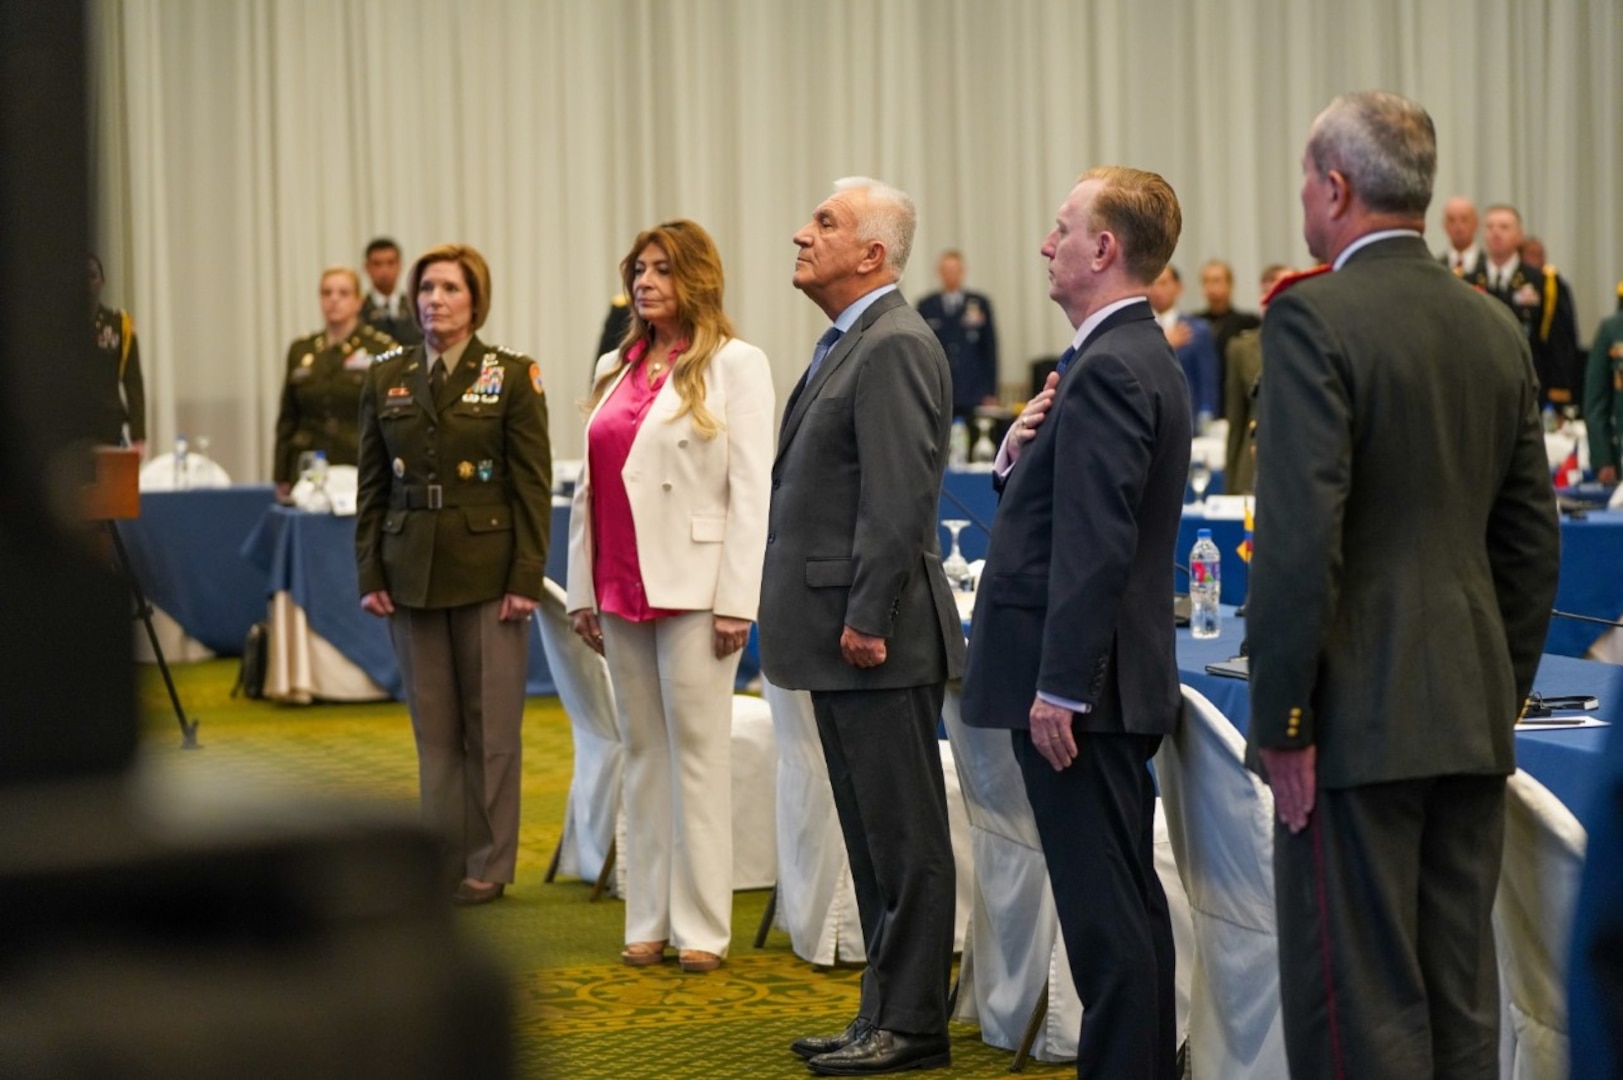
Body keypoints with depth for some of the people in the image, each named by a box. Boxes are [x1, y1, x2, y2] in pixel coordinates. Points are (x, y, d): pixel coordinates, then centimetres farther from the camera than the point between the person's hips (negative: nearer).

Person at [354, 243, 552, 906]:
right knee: (432, 725, 7)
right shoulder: (386, 378, 8)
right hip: (412, 571, 3)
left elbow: (535, 484, -4)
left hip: (487, 571, -3)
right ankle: (442, 859, 14)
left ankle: (488, 864, 10)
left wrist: (526, 577, -11)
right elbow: (371, 484, 10)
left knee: (490, 724, 2)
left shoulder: (512, 376, -2)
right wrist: (369, 573, 3)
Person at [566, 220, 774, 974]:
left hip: (693, 586, -6)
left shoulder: (734, 364, -2)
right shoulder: (615, 369, 15)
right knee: (642, 755, 8)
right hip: (622, 588, 6)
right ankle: (648, 920, 14)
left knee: (699, 754, -2)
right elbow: (590, 483, 16)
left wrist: (736, 600, -13)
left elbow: (751, 486, -8)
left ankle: (701, 926, 3)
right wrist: (583, 588, 11)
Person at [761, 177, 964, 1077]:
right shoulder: (845, 345, 17)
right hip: (839, 637, 10)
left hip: (878, 639, -10)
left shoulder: (895, 347, -14)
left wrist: (867, 620, -21)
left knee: (904, 836, -2)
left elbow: (898, 497, -20)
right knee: (874, 835, 15)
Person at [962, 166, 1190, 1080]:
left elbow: (1097, 543, -23)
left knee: (1105, 909, -6)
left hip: (1079, 685, -11)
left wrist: (1059, 688, -22)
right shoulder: (1142, 358, 15)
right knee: (1128, 898, 16)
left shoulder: (1110, 369, -18)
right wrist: (1022, 450, 0)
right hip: (1114, 679, 11)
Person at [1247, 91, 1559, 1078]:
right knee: (1462, 994, 13)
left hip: (1362, 716, -7)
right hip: (1473, 717, 7)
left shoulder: (1314, 319, -12)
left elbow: (1299, 538, -18)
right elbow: (1531, 542, 13)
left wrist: (1281, 720, -12)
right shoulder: (1498, 329, 10)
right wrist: (1504, 696, 20)